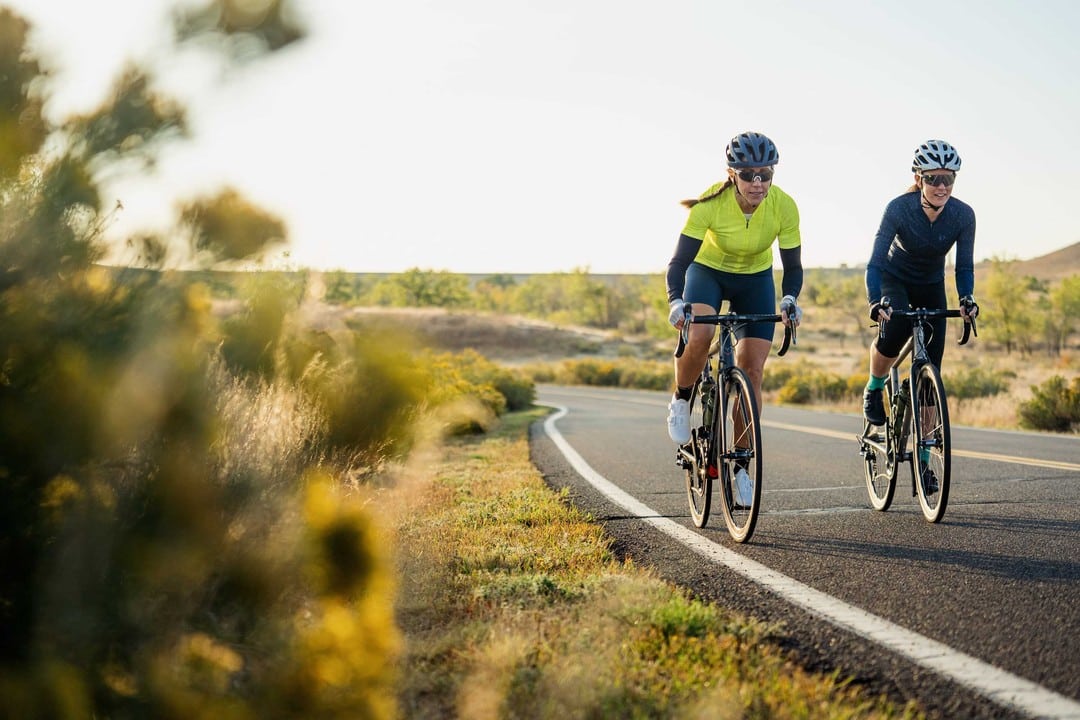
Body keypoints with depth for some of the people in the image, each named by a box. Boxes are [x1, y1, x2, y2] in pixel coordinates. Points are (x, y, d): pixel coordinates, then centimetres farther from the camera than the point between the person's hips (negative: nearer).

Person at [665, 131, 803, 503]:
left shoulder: (784, 207, -26)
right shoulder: (711, 204, -31)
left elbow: (793, 266, -18)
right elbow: (680, 260, -32)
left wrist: (789, 299, -38)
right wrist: (675, 301, -49)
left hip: (756, 279, 2)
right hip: (708, 271, -2)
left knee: (752, 370, -6)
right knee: (699, 336, -33)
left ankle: (740, 464, 6)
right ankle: (681, 401, -2)